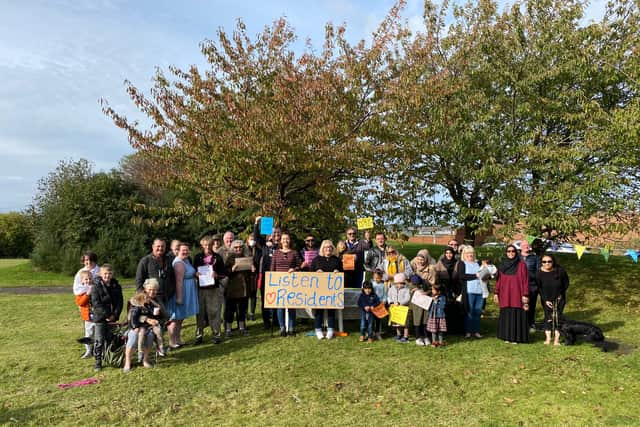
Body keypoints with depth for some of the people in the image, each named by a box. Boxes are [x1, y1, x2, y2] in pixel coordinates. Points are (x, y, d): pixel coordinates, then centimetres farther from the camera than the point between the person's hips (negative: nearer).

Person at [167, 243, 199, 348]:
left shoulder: (186, 260, 11)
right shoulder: (179, 263, -20)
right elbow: (179, 281, -25)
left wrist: (195, 274, 8)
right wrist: (179, 297, -26)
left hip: (187, 294, 10)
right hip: (181, 292, -10)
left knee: (180, 319, 17)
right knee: (175, 319, -1)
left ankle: (178, 340, 26)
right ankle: (172, 342, 7)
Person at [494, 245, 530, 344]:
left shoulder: (521, 265, 0)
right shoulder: (502, 265, 9)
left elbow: (525, 281, -3)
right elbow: (498, 280, 10)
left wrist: (525, 295, -9)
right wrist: (496, 293, 5)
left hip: (517, 294, -3)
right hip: (505, 295, 3)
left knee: (517, 315, -1)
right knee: (506, 316, 5)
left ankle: (516, 337, 6)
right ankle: (507, 337, 12)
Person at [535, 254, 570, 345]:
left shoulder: (560, 271, -16)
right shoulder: (539, 273, -16)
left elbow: (566, 283, -1)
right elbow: (539, 288, -9)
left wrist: (561, 294, -5)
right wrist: (545, 300, -12)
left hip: (559, 298, 0)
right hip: (546, 299, 1)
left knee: (557, 317, -4)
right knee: (548, 317, 1)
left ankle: (557, 339, -1)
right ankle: (548, 338, 9)